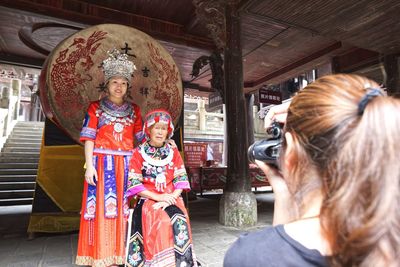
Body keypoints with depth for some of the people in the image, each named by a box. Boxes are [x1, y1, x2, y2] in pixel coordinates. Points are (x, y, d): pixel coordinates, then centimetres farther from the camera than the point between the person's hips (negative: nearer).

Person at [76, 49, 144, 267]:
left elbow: (141, 138, 12)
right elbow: (89, 138, 0)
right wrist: (89, 165, -9)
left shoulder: (134, 110, 14)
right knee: (102, 206, -2)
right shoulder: (96, 107, 7)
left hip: (126, 164, 2)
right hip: (103, 163, -2)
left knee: (123, 208, 4)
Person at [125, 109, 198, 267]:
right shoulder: (138, 153, 2)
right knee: (161, 222, -29)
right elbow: (134, 183, -4)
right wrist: (158, 197, -14)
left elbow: (181, 179, 5)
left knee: (180, 222, -26)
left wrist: (172, 197, -13)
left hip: (171, 199, 2)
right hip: (148, 200, -2)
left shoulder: (173, 152, 11)